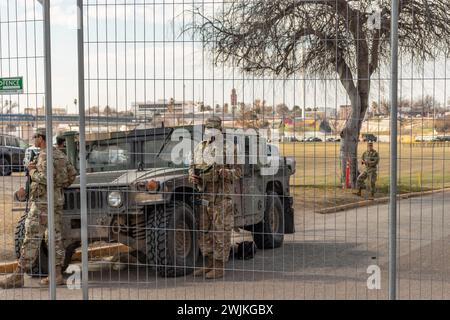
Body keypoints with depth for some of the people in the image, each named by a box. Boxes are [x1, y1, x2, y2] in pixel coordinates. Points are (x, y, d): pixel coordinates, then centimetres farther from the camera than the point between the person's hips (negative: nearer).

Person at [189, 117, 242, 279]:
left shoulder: (228, 148, -5)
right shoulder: (199, 147, 11)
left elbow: (238, 171, -6)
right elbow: (192, 166, 18)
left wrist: (226, 172, -25)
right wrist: (192, 175, -3)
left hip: (222, 195, -6)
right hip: (203, 195, 6)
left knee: (221, 232, -3)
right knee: (204, 231, 10)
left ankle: (219, 267, 3)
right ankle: (208, 264, 21)